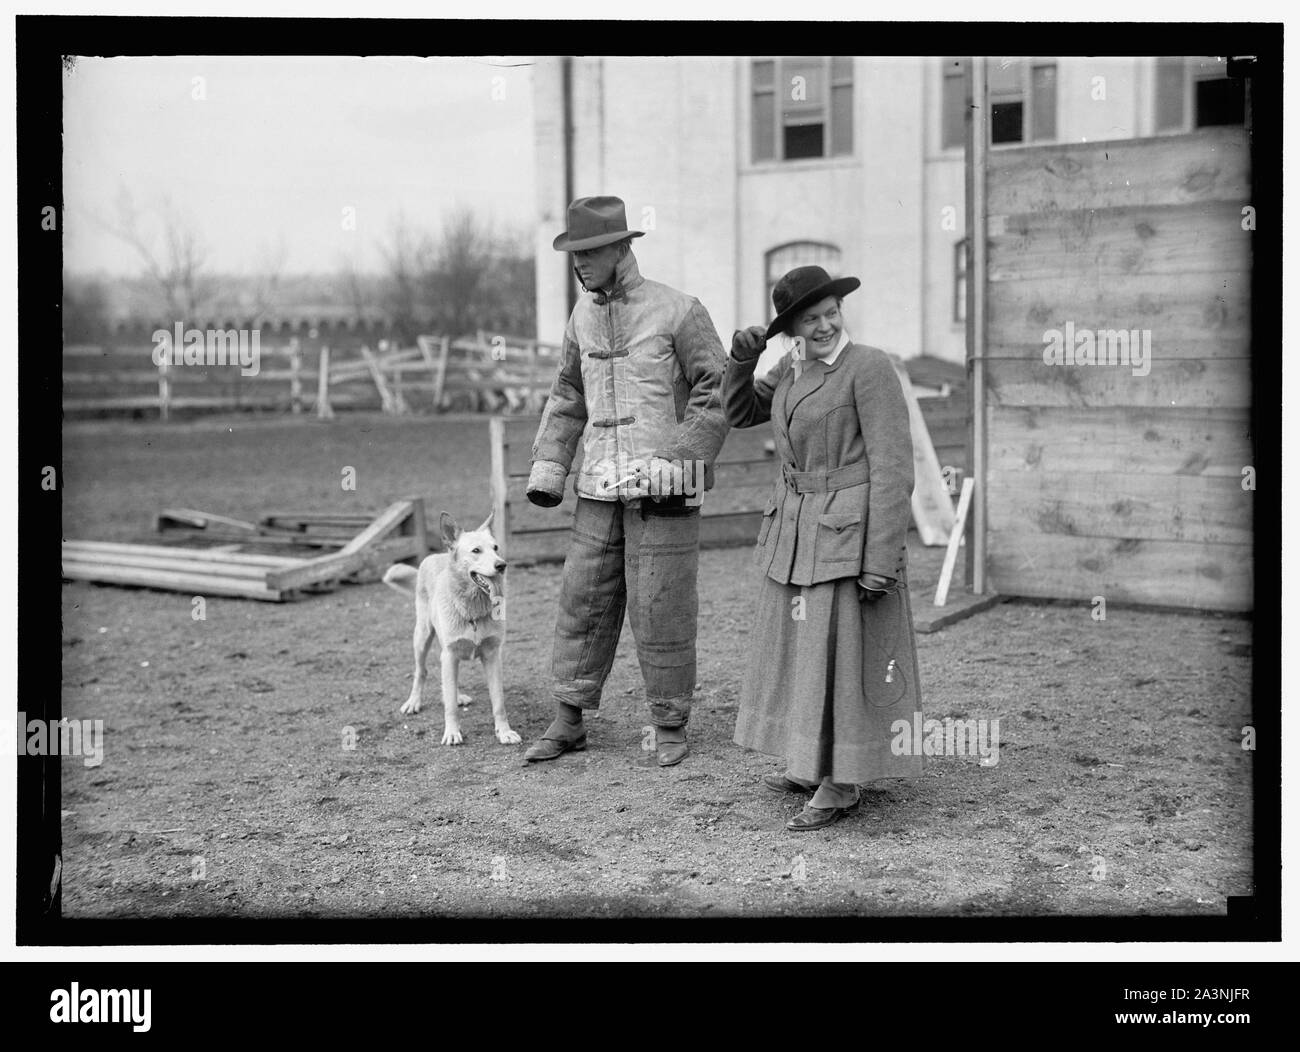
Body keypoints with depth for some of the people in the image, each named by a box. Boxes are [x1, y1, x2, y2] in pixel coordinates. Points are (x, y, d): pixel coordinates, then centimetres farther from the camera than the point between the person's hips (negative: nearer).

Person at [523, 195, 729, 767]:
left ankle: (670, 725, 15)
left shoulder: (678, 311, -8)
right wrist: (548, 466, 8)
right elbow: (568, 395, 18)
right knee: (582, 601, 8)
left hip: (662, 491, -6)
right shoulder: (584, 314, 10)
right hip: (600, 489, 6)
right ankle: (568, 722, 18)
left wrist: (678, 461, -16)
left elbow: (716, 393, -8)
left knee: (660, 610, -1)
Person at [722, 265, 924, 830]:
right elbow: (741, 412, 20)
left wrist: (881, 562, -20)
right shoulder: (796, 365, 8)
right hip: (797, 529, 8)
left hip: (850, 531, -8)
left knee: (842, 650, -3)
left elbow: (892, 469, -17)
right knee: (804, 643, 16)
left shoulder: (869, 367, -14)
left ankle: (842, 784, 8)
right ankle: (817, 762, 30)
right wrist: (743, 357, 1)